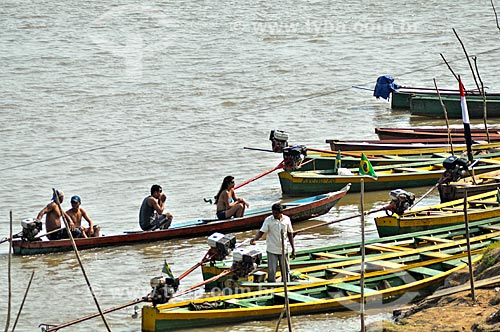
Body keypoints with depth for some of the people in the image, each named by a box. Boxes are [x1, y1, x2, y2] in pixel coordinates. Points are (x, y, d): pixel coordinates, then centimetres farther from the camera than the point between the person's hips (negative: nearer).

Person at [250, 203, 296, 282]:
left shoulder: (286, 219, 0)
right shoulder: (268, 220, -8)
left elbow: (290, 234, 8)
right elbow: (261, 232, -13)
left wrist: (293, 249, 9)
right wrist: (254, 238, -33)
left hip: (283, 250, 2)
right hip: (272, 250, -2)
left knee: (285, 272, 8)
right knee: (271, 271, -3)